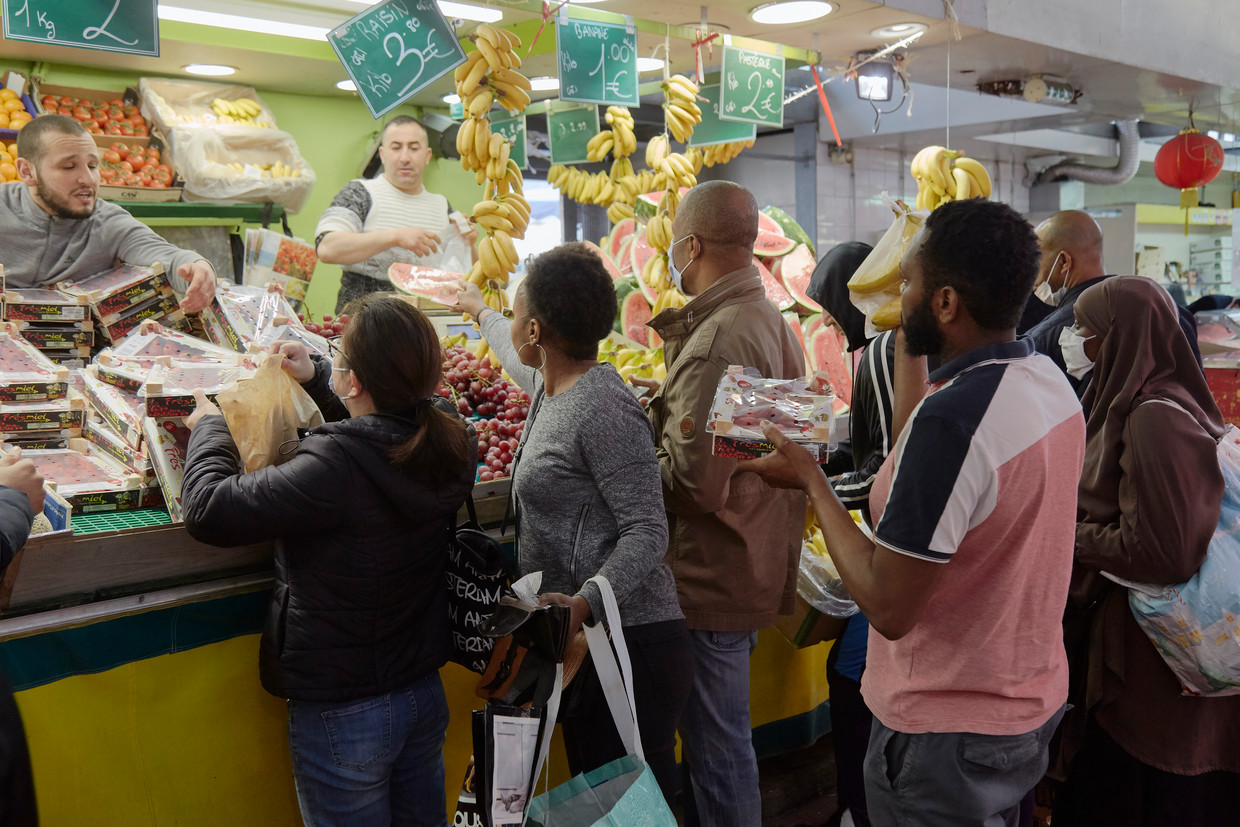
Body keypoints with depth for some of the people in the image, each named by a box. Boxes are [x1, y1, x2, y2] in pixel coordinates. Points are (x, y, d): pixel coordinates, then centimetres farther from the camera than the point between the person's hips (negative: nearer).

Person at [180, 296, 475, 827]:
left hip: (342, 716, -6)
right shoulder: (447, 442, -9)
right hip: (425, 695, 7)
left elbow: (209, 510, -25)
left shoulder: (334, 467, -31)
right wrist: (314, 378, 15)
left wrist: (209, 425, -8)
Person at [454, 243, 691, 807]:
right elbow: (520, 360, 39)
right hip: (586, 641, 10)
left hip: (628, 643, -10)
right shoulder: (553, 384, 12)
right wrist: (481, 312, 55)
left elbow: (647, 531, -20)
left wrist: (586, 602, -33)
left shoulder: (604, 408, -17)